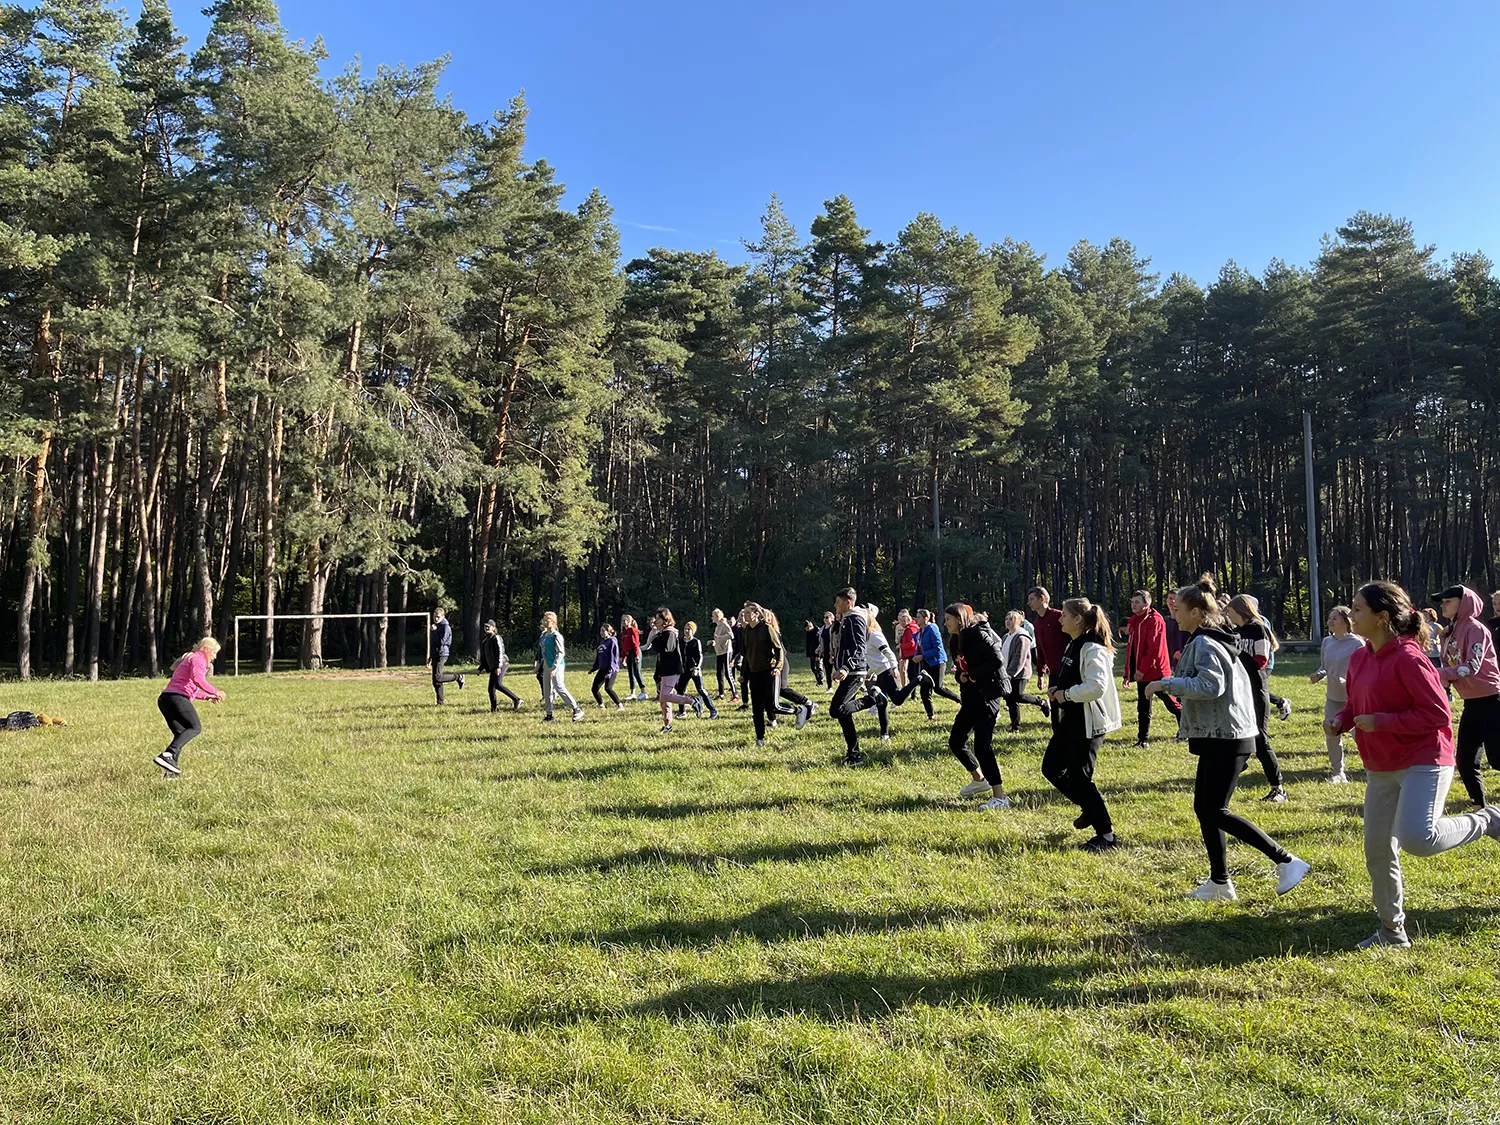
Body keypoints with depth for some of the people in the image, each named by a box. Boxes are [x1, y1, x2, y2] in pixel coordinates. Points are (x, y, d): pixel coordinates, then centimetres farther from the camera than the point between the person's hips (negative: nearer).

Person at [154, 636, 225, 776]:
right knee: (195, 728, -14)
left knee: (181, 733, 13)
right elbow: (197, 679, -19)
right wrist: (215, 691, -13)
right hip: (177, 697, -10)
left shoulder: (188, 659, 33)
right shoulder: (198, 659, 1)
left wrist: (207, 696, 33)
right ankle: (167, 755, -31)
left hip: (164, 698, 10)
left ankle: (171, 770, 1)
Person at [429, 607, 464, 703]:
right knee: (435, 681, 5)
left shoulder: (445, 626, -9)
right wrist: (430, 657, 20)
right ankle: (440, 702, 10)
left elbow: (442, 641, -18)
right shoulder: (436, 626, 17)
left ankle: (458, 677, 1)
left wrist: (434, 631, -12)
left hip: (442, 654, -8)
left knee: (438, 677, -19)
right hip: (435, 654, 8)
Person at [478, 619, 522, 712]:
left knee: (498, 684, -24)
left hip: (501, 665, -9)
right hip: (492, 667, 9)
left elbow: (500, 652, -15)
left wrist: (498, 666, -22)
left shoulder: (496, 638, -6)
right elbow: (484, 655, 25)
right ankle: (494, 708, 13)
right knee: (491, 688, 6)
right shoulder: (485, 640, 19)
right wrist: (481, 667, 22)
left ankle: (517, 700, -21)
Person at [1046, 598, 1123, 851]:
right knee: (1051, 768, 14)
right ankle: (1089, 808, 30)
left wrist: (1066, 694, -18)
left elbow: (1097, 686, -31)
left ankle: (1106, 834, 9)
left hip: (1088, 722, -10)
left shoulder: (1092, 649, -20)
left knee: (1079, 777, -4)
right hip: (1071, 719, 10)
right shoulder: (1072, 645, 11)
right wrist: (1060, 689, 5)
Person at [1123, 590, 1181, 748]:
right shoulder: (1134, 622, 13)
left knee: (1170, 702, 0)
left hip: (1156, 671, -8)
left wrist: (1142, 669, -21)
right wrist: (1128, 672, 12)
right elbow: (1130, 649, 15)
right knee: (1143, 707, 10)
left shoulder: (1155, 620, -12)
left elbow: (1155, 648, -20)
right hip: (1141, 672, 8)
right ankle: (1143, 740, 16)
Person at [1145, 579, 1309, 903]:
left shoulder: (1203, 643, -15)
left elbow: (1211, 686, -27)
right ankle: (1219, 883, 18)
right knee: (1203, 807, 12)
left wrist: (1167, 683, -22)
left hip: (1225, 739, -11)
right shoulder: (1219, 640, 16)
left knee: (1215, 812, -7)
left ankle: (1286, 861, -3)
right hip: (1222, 736, 11)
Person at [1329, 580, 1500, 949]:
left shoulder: (1408, 658, -19)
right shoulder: (1358, 658, 6)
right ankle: (1392, 931, 26)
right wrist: (1340, 721, -1)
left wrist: (1380, 722, -23)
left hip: (1423, 763, -8)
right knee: (1377, 852, 9)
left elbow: (1439, 715, -19)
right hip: (1381, 769, 8)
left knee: (1416, 839, -26)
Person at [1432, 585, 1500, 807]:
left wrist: (1437, 675, -32)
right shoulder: (1449, 633, 9)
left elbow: (1472, 666, -24)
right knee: (1465, 761, 9)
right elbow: (1449, 668, 12)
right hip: (1471, 703, 8)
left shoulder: (1475, 629, -13)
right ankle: (1480, 808, 21)